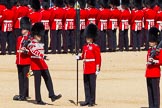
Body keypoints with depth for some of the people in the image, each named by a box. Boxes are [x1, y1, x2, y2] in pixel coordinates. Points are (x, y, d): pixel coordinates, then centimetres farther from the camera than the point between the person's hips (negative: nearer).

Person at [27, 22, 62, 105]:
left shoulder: (40, 44, 16)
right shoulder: (31, 44, -10)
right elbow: (36, 52, -27)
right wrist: (44, 57, -40)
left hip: (42, 65, 8)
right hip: (36, 66, -8)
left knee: (48, 79, -3)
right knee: (37, 83, -3)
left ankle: (52, 96, -7)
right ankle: (38, 100, 1)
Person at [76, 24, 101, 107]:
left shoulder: (95, 47, -7)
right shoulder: (85, 47, 14)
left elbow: (98, 59, -10)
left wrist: (98, 69, -14)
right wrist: (79, 57, 0)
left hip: (92, 70, -7)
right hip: (86, 69, 7)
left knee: (92, 85, -2)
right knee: (86, 85, 9)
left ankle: (92, 101, 2)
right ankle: (87, 100, 15)